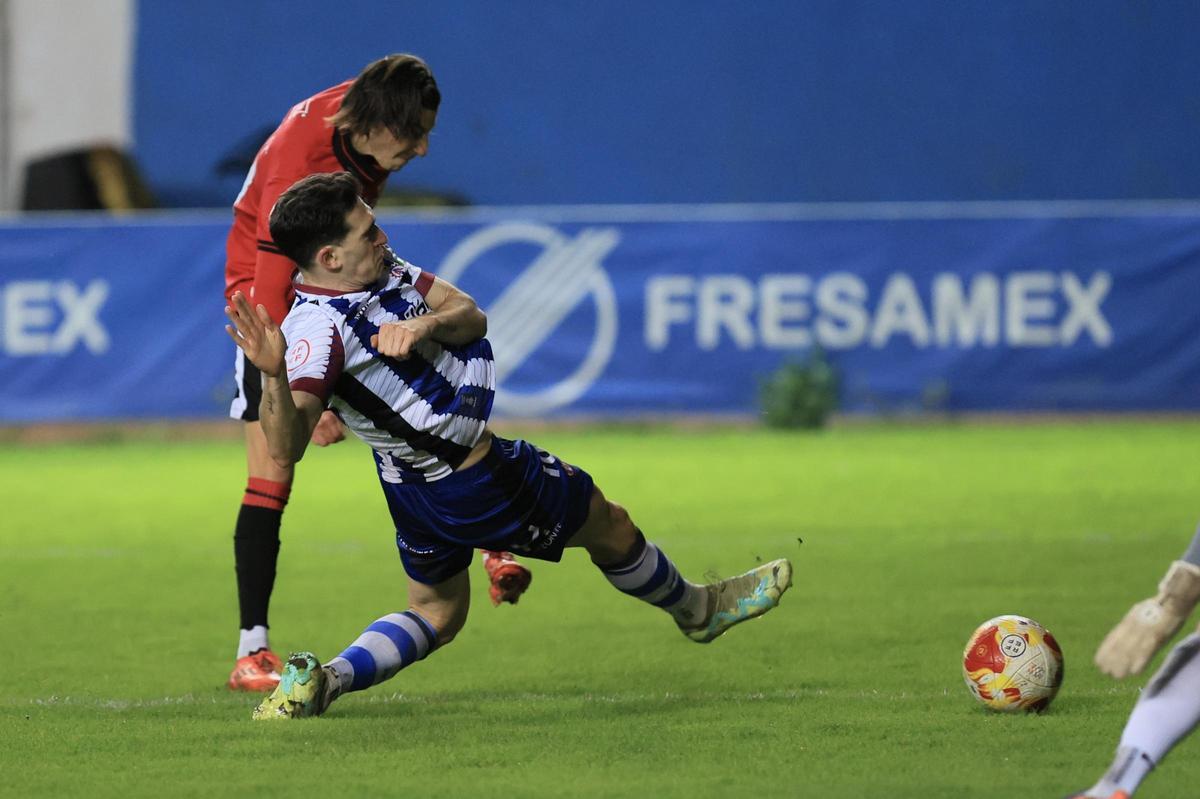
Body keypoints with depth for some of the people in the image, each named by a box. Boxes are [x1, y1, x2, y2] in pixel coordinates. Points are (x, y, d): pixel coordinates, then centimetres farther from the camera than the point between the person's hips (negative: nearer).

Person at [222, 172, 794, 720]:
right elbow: (285, 448, -39)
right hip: (473, 485, -9)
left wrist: (425, 325, -30)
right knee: (610, 526, 14)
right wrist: (274, 377, -58)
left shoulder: (381, 268, -3)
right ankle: (698, 609, 41)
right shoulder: (317, 329, -30)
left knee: (435, 614, 22)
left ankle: (322, 681, 2)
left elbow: (472, 317, -8)